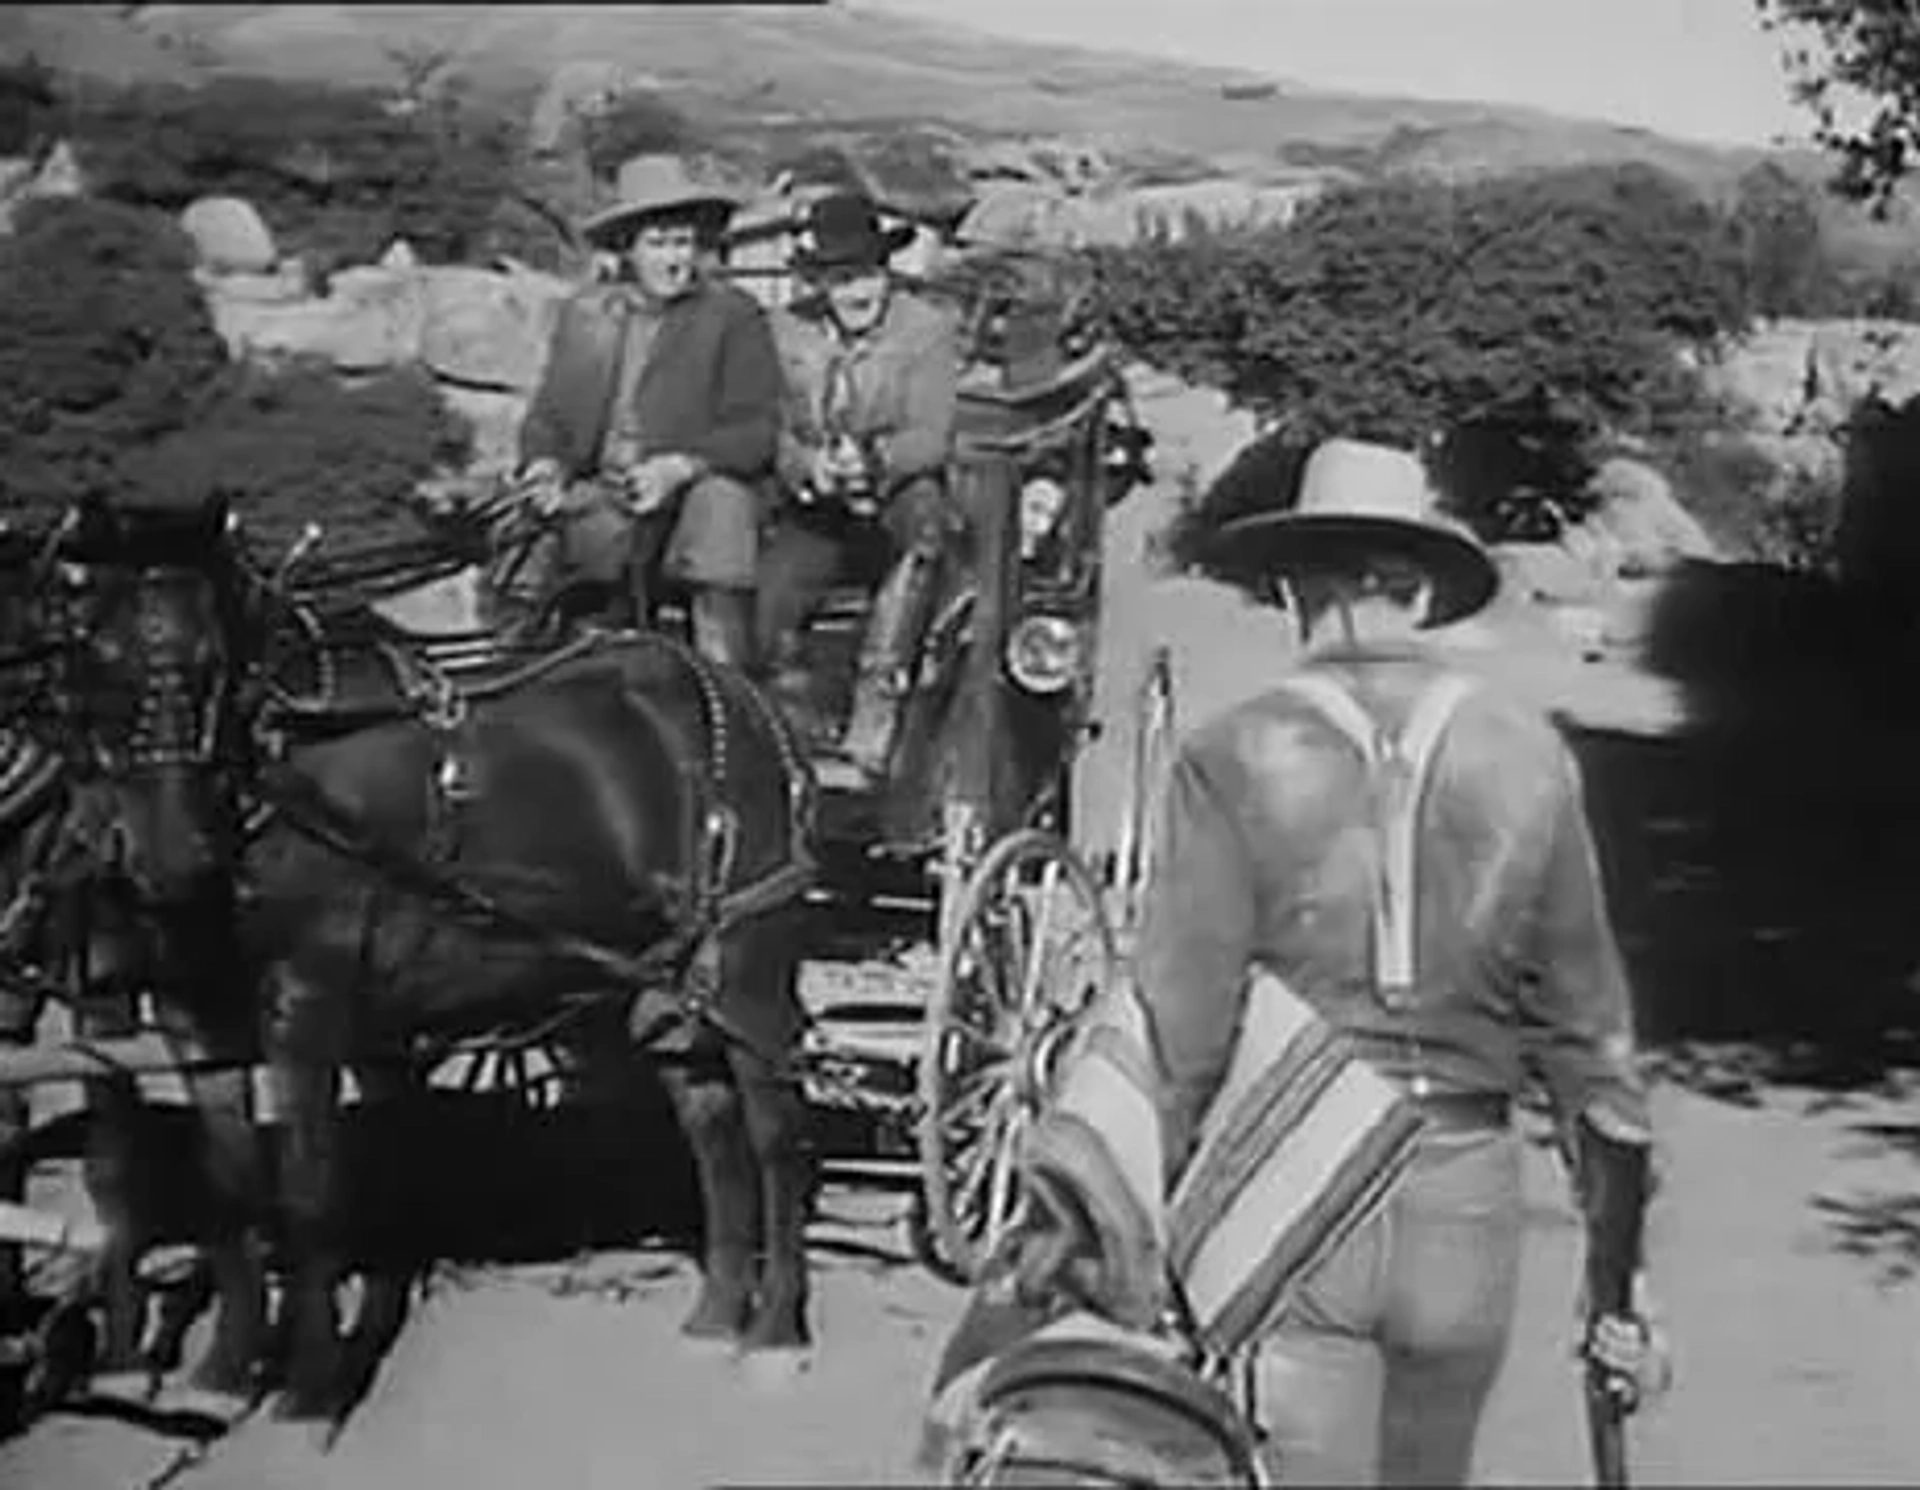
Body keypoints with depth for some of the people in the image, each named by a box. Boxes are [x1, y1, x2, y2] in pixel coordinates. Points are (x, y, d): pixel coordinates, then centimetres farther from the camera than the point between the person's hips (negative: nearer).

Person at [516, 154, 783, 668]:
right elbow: (547, 416, 17)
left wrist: (681, 467, -22)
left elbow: (759, 428, -5)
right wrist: (547, 465, -7)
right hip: (602, 498, 3)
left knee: (720, 501, -34)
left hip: (701, 488, -3)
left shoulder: (735, 316, 4)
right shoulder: (584, 313, 15)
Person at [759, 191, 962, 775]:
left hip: (899, 489, -2)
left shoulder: (928, 330, -4)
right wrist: (807, 466, -25)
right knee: (764, 604, -23)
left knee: (925, 529, -38)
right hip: (814, 507, 2)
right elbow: (770, 432, -1)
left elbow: (930, 437, -12)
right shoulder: (786, 330, 4)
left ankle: (877, 695, -36)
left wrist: (873, 458, -34)